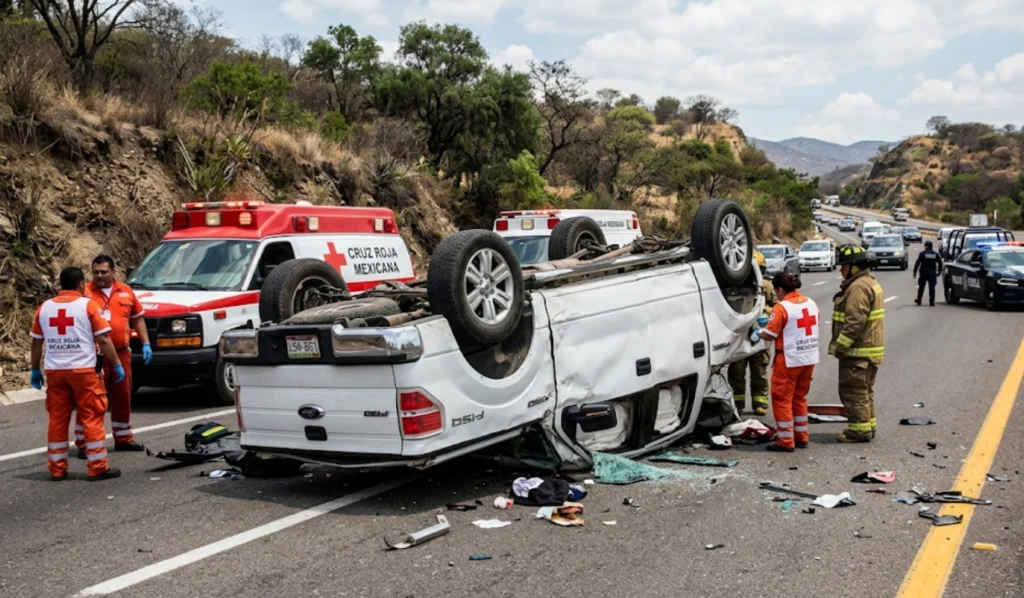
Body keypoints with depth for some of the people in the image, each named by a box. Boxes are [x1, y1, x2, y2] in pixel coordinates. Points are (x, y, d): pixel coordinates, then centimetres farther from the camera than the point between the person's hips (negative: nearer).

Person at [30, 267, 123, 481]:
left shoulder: (44, 307, 8)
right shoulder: (87, 305, -5)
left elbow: (36, 343, 12)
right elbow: (103, 339, -8)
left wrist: (35, 369, 21)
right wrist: (117, 365, -2)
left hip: (54, 371, 4)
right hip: (83, 370, -4)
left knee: (57, 419, 10)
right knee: (92, 418, 1)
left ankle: (57, 468, 14)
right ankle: (98, 467, 2)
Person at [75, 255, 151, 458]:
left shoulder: (126, 292, 10)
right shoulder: (85, 294, -4)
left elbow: (137, 319, 18)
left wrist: (145, 344, 12)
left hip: (122, 353, 5)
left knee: (123, 398, 14)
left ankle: (123, 439, 27)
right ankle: (83, 444, 4)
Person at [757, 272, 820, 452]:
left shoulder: (782, 307, -17)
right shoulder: (810, 303, 6)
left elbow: (770, 334, -16)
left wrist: (759, 333, 6)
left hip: (789, 360, -7)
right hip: (809, 358, 7)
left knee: (782, 399, 2)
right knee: (799, 397, 19)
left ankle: (786, 441, 3)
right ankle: (802, 436, 24)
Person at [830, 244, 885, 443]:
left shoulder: (859, 287, -19)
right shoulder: (869, 283, 17)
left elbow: (855, 322, -26)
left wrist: (840, 346, -21)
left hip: (858, 352, -11)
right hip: (868, 348, 11)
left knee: (853, 391, -6)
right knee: (864, 390, 17)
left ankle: (859, 430, -2)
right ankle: (868, 425, 24)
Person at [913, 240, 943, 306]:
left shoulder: (922, 253, -6)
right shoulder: (936, 254, 5)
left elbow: (917, 263, -11)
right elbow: (940, 263, 9)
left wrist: (915, 272, -8)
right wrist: (939, 271, 18)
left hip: (924, 273, -2)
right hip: (932, 273, 2)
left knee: (921, 287, 8)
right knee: (932, 287, 1)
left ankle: (919, 300, 16)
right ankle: (932, 302, -2)